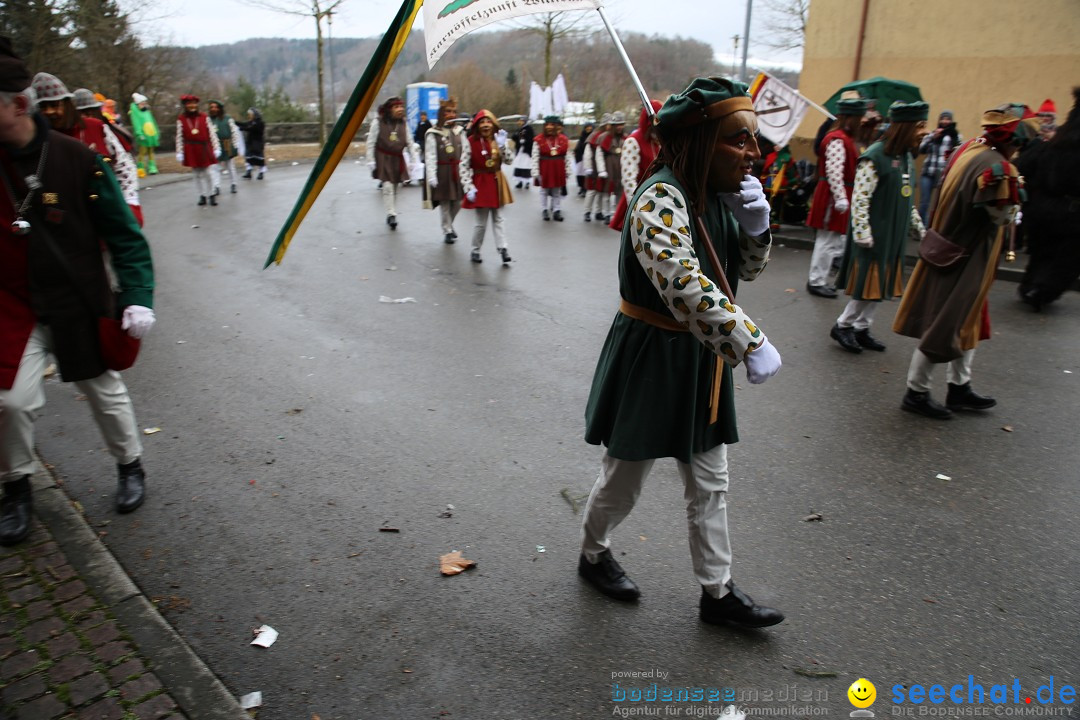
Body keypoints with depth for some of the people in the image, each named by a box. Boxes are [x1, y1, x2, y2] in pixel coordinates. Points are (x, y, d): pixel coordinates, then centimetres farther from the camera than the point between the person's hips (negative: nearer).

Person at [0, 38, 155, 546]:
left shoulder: (77, 161, -14)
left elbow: (124, 235, -9)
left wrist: (137, 298, -14)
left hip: (80, 307, -2)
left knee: (104, 390, 13)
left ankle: (130, 467, 37)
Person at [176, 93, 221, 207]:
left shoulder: (204, 117, 0)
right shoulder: (181, 119, -1)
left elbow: (212, 133, 1)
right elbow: (179, 137, 0)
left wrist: (216, 148, -3)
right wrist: (179, 153, -2)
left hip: (204, 150, -1)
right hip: (191, 152, 1)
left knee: (207, 174, 3)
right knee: (197, 174, 8)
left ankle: (212, 195, 14)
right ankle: (202, 196, 15)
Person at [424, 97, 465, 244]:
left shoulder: (458, 132, 7)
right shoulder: (433, 134, -7)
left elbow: (464, 154, 9)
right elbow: (430, 157, -9)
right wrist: (431, 176, -15)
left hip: (456, 172, 4)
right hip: (442, 173, -4)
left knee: (457, 202, 7)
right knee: (444, 203, 3)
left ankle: (449, 224, 33)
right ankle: (447, 231, 17)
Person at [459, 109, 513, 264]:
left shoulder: (497, 140, 3)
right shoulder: (470, 142, -11)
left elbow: (508, 161, 0)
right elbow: (463, 166, -12)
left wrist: (502, 145, -15)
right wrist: (469, 187, -18)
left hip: (497, 183, 4)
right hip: (480, 184, -4)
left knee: (498, 219, 8)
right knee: (481, 222, 3)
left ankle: (503, 249, 8)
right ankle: (475, 251, 18)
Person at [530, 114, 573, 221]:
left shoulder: (564, 139, -1)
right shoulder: (539, 140, -9)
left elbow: (568, 156, 4)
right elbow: (535, 158, -8)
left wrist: (568, 171, 3)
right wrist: (535, 173, -11)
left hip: (559, 170, 2)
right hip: (544, 170, -2)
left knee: (557, 191, 10)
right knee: (544, 191, 11)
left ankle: (557, 211, 19)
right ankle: (544, 210, 24)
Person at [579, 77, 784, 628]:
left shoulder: (717, 196, 5)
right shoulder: (662, 198, -23)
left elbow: (747, 270, 12)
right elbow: (684, 285, -37)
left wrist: (755, 224, -7)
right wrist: (750, 343, -38)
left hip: (699, 358, 9)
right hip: (651, 358, -8)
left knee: (711, 483, 15)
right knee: (625, 475, 12)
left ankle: (718, 592, 30)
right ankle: (593, 554, 38)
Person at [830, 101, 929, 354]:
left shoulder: (907, 158, 11)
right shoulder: (875, 157, -16)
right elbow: (859, 199, -19)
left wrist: (919, 229, 20)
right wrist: (863, 234, -22)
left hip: (894, 236, 8)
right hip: (874, 235, -8)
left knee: (881, 285, 11)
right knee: (868, 284, -3)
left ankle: (862, 329, 22)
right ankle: (842, 326, 12)